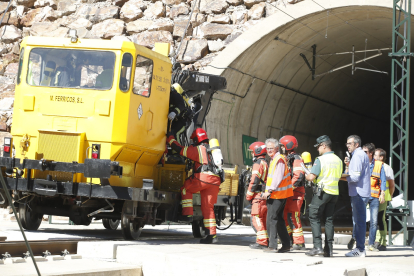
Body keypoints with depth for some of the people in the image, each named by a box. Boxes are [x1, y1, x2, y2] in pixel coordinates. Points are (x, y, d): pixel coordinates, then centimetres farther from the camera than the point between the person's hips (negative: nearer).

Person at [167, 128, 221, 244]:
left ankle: (187, 214, 3)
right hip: (215, 181, 7)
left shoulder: (197, 149, 5)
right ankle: (212, 235, 1)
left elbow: (180, 149, 5)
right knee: (208, 207, 8)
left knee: (186, 189, 16)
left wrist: (170, 138, 19)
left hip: (203, 177, -7)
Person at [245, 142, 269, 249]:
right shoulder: (266, 163, 21)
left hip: (258, 195, -10)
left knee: (257, 218, -10)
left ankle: (262, 241, -14)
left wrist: (249, 195, -9)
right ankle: (266, 240, 16)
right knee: (264, 218, 14)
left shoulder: (258, 164, -9)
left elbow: (254, 181, -15)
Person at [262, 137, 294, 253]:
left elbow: (278, 178, -22)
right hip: (274, 194, 10)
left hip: (277, 195, -10)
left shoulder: (279, 160, -14)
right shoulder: (273, 159, 16)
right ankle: (286, 244, 18)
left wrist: (269, 191, -24)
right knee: (278, 219, 14)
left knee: (271, 219, -11)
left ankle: (272, 246, -12)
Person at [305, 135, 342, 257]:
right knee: (329, 219, 9)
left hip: (322, 191, -6)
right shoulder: (338, 160, 10)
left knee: (314, 218, 0)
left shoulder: (320, 160, -11)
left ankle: (317, 246, -10)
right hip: (334, 192, 7)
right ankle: (329, 249, 6)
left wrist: (306, 176, 5)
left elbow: (312, 177, -16)